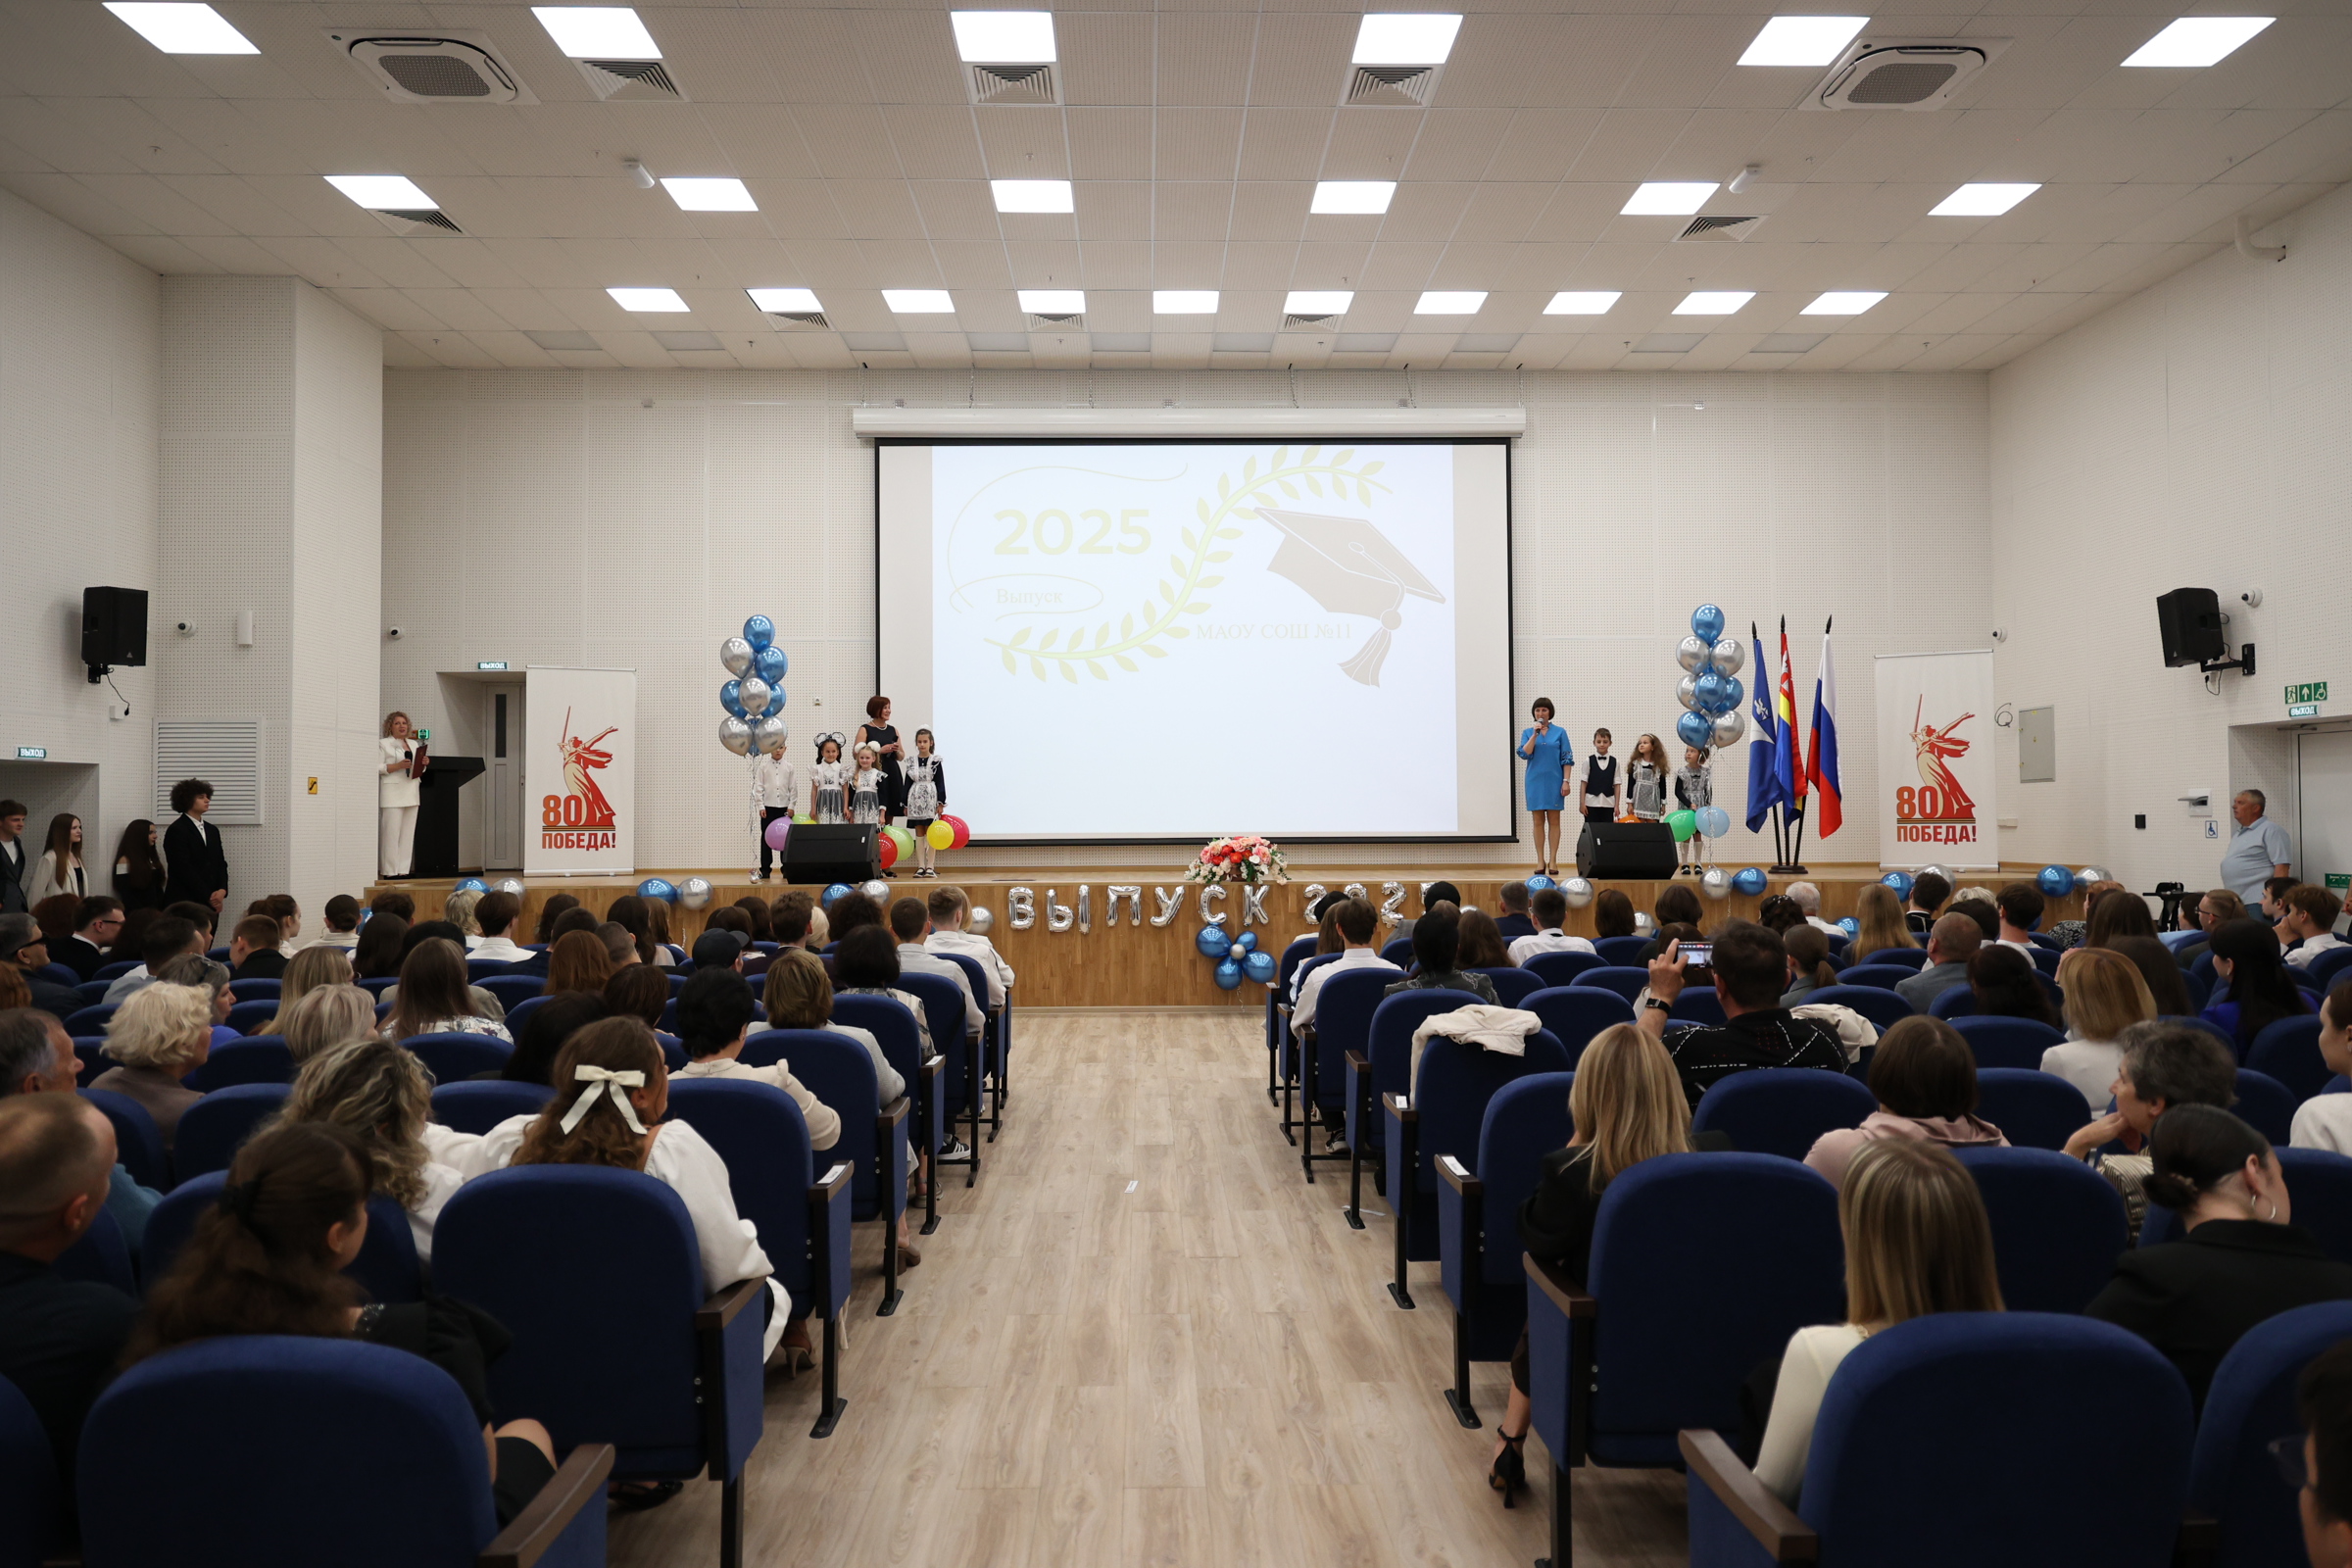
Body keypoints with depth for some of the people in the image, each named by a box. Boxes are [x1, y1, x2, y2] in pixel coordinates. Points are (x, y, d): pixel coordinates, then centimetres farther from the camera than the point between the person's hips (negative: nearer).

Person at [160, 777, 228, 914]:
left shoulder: (212, 830, 16)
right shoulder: (176, 831, -5)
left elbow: (221, 863, 14)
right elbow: (184, 868, -11)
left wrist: (222, 890, -5)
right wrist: (208, 897, -11)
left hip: (210, 903, 6)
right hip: (183, 903, -6)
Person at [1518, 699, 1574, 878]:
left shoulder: (1560, 732, 2)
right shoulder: (1527, 732, 6)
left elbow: (1567, 759, 0)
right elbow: (1524, 753, -8)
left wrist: (1566, 781, -7)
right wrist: (1535, 734, -14)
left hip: (1554, 781, -1)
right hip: (1535, 781, 1)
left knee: (1554, 821, 1)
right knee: (1538, 821, 4)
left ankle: (1553, 860, 3)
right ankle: (1540, 861, 8)